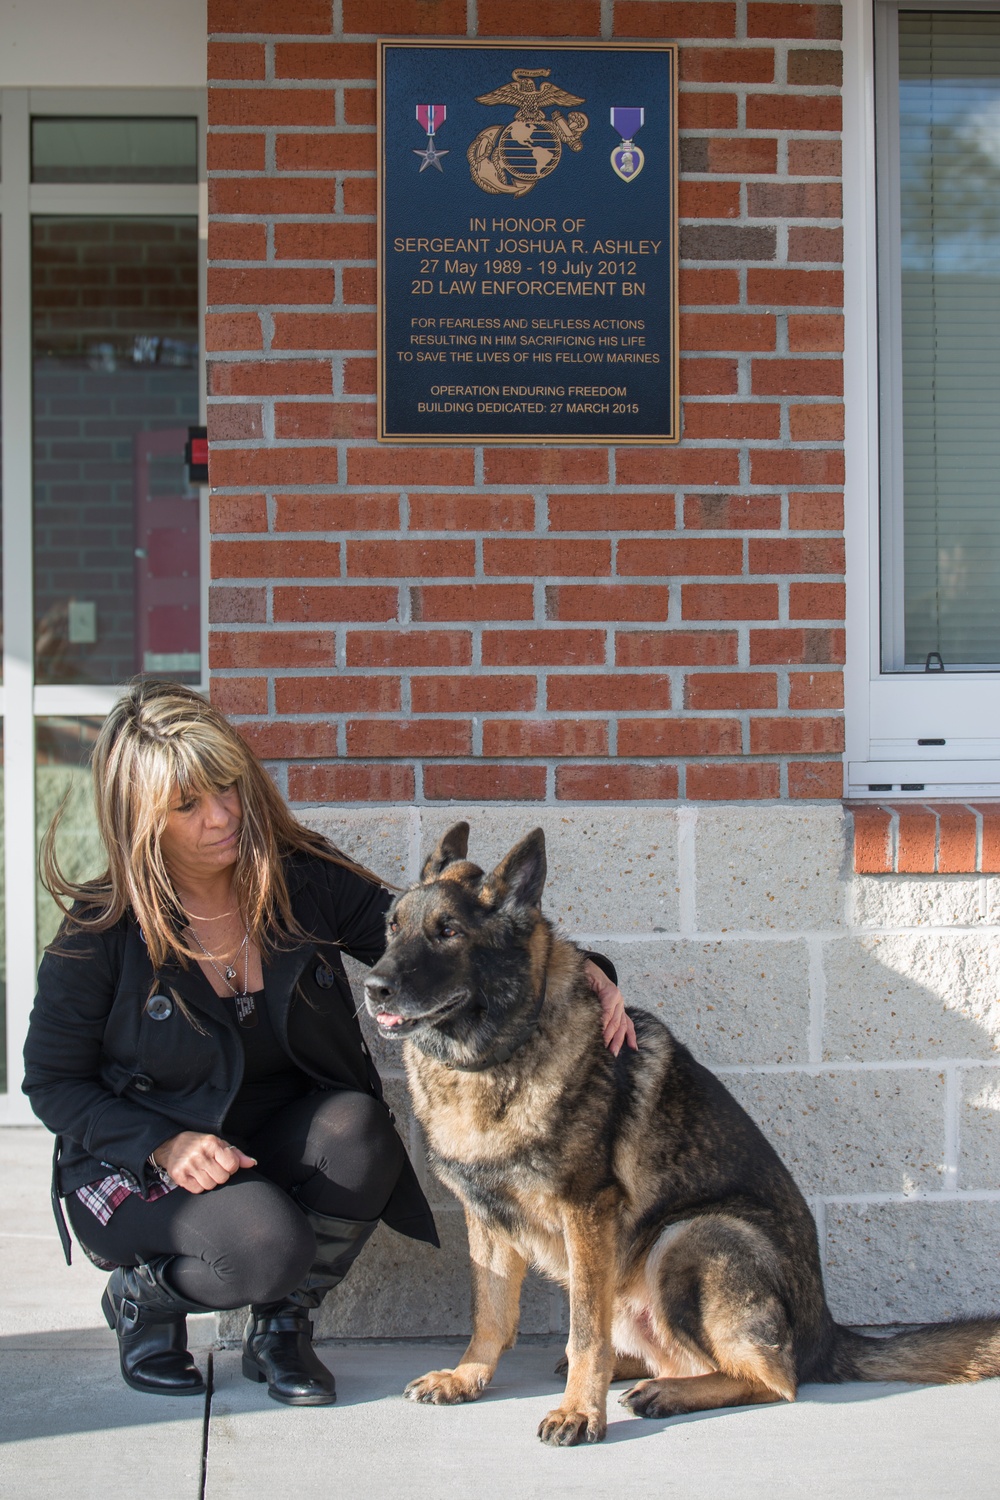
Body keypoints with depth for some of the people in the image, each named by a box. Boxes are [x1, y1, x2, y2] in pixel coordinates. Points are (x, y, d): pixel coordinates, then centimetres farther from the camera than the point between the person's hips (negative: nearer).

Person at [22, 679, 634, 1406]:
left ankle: (281, 1326, -3)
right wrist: (164, 1145, -24)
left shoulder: (304, 880, -9)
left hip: (278, 1143, 4)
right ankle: (140, 1297, 3)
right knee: (267, 1245, -32)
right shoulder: (101, 932, -15)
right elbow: (53, 1080, -8)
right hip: (138, 1167, -4)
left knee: (358, 1128, -29)